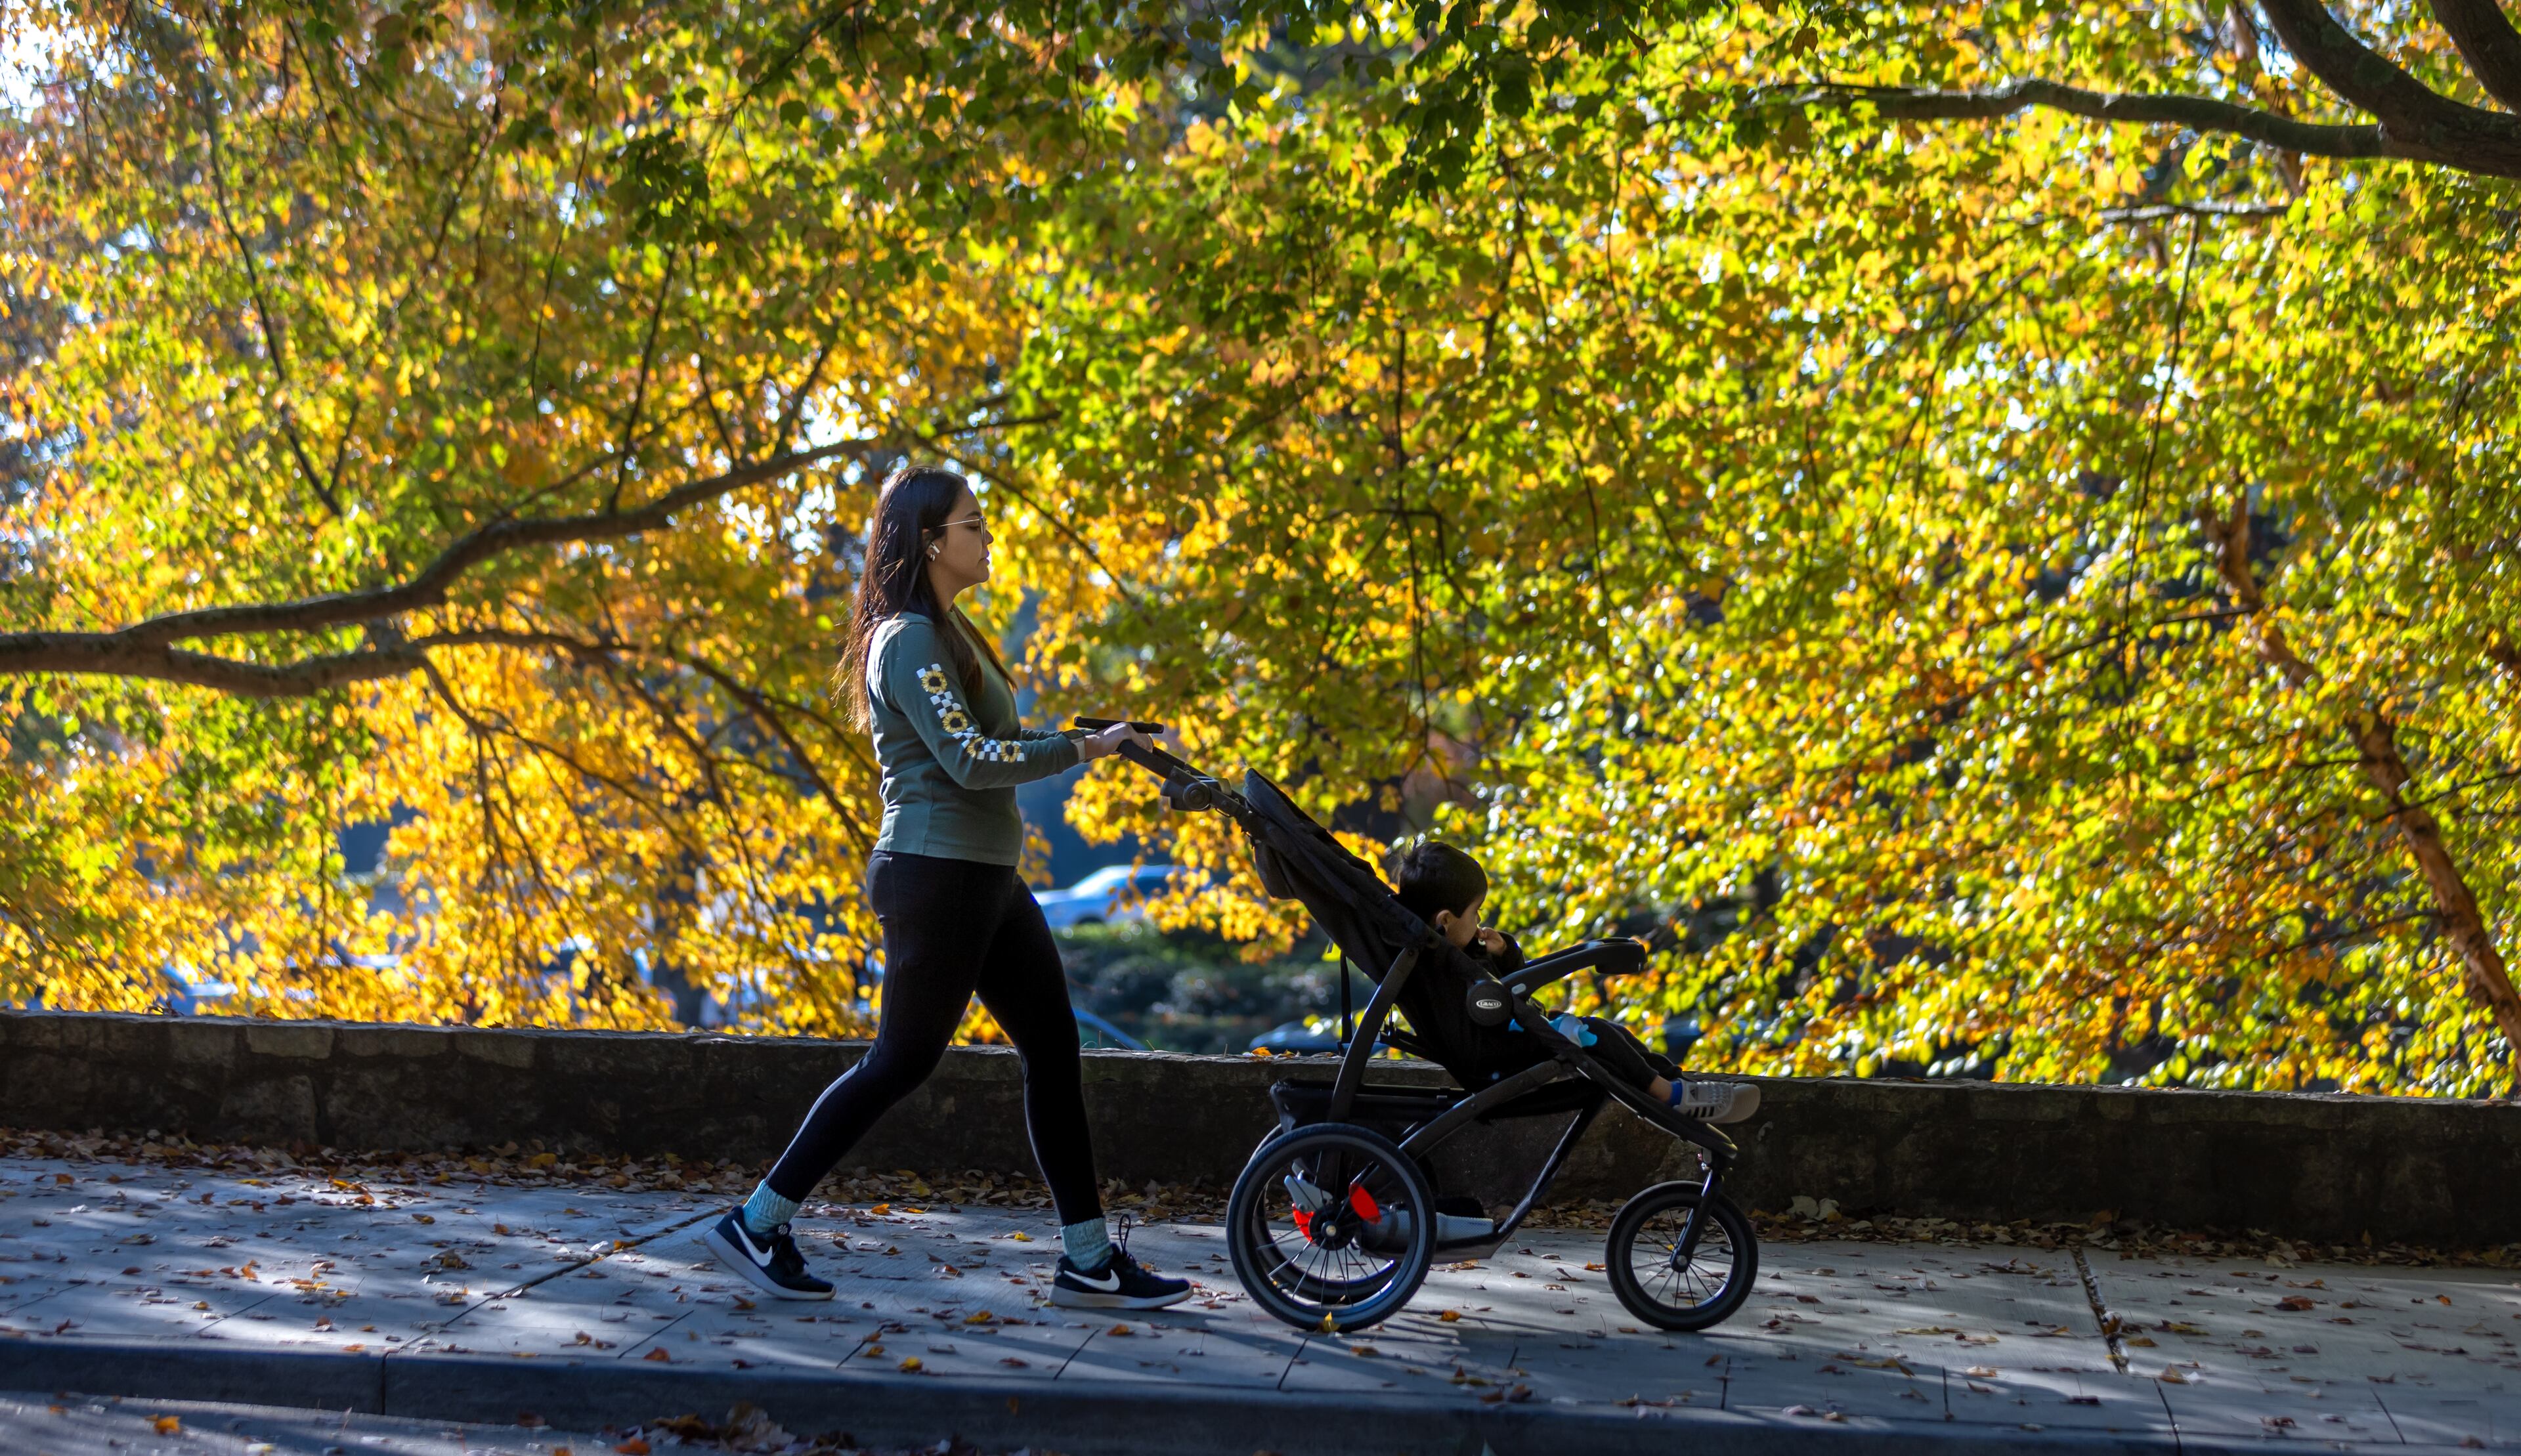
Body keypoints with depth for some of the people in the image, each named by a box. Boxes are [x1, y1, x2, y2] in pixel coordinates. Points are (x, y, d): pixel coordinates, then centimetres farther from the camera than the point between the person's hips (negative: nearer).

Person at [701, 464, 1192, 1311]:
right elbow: (968, 759, -22)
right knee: (903, 1060, -3)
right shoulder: (910, 639, -14)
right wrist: (1082, 748, -19)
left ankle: (1089, 1261, 9)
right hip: (935, 874, -10)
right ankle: (756, 1224, 7)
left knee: (1054, 1047, 6)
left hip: (982, 877, 10)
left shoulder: (943, 633, 17)